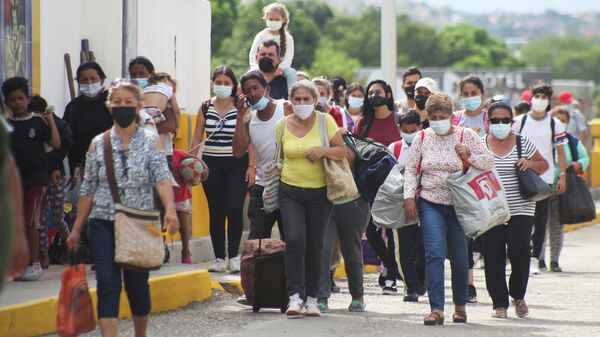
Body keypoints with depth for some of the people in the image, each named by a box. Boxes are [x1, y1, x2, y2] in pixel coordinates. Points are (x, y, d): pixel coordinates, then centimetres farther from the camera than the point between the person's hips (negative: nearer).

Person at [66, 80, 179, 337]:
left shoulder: (150, 142, 0)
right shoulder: (98, 144, 5)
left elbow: (162, 178, -14)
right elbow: (88, 190, 8)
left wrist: (170, 209, -31)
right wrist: (76, 228, 7)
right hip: (104, 222, 1)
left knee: (137, 284, 9)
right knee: (108, 284, -10)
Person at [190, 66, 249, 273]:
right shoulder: (205, 108, 7)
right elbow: (197, 138, 10)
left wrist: (252, 166, -8)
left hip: (236, 165, -2)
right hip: (212, 165, 2)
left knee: (234, 208, -13)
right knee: (216, 212, 3)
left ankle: (234, 256, -3)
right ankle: (219, 258, 8)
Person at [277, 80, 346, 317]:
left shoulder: (325, 121, -2)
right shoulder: (282, 125, 3)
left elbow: (343, 151, 0)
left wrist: (323, 151, -18)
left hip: (319, 192, 0)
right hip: (290, 191, 0)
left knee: (315, 246, 4)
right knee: (295, 240, -16)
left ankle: (312, 299, 15)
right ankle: (295, 297, -15)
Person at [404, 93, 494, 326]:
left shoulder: (466, 136, 0)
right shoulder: (422, 138, 4)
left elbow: (489, 162, -1)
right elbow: (410, 169, 8)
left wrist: (469, 156, -18)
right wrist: (409, 197, -2)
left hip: (458, 205, 0)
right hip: (430, 204, 0)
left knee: (459, 258, 7)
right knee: (434, 253, -15)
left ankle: (460, 305, 27)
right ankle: (436, 309, -18)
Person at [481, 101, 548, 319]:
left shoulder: (522, 144, 4)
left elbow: (544, 165, 12)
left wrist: (530, 163, -7)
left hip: (520, 209, -1)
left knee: (519, 250, -11)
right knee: (493, 257, -1)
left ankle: (518, 296, 13)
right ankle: (499, 303, 10)